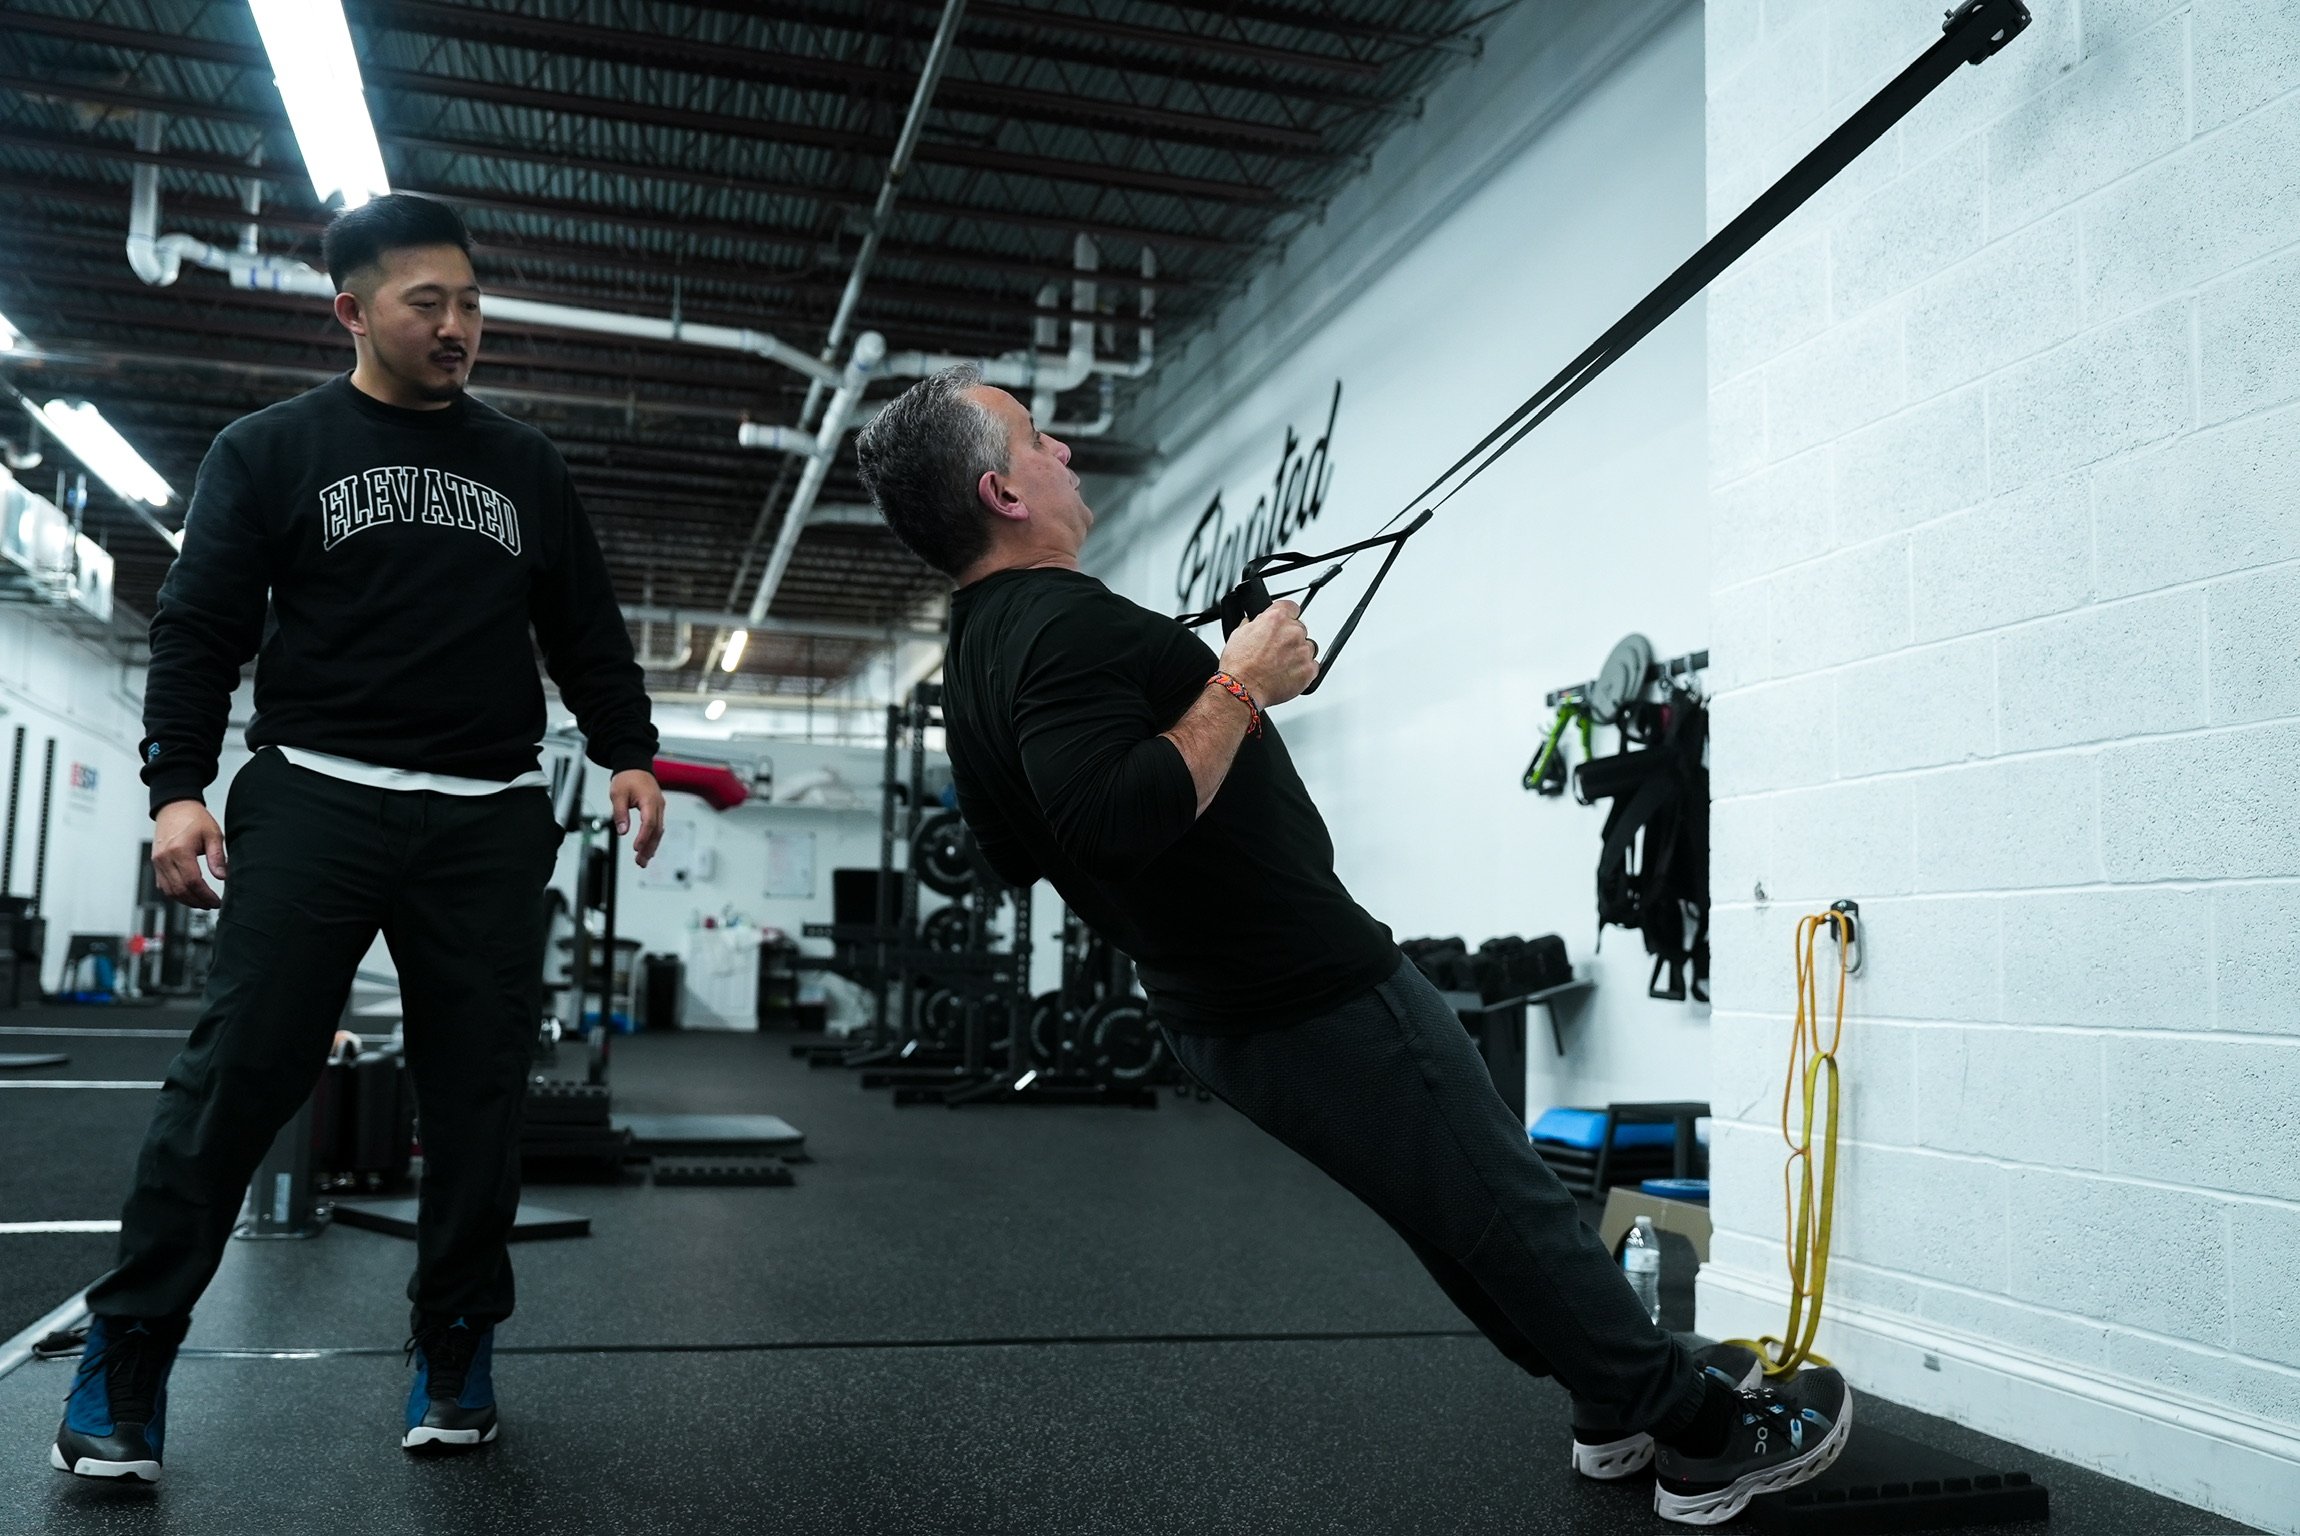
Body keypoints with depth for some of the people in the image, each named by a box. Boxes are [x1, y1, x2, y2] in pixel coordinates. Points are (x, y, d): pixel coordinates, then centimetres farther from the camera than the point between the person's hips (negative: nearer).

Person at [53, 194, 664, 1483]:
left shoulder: (528, 470, 16)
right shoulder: (270, 452, 8)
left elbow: (588, 632, 16)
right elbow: (201, 627, 3)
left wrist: (628, 752, 3)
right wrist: (179, 784, -8)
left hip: (491, 822, 3)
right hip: (316, 804, -2)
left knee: (481, 1093, 2)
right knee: (238, 1074, -8)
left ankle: (457, 1353, 16)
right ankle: (126, 1363, 4)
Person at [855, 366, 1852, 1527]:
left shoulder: (976, 659, 9)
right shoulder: (1065, 624, -23)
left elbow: (1015, 852, 17)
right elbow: (1120, 818, -36)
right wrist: (1241, 684, -25)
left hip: (1212, 1015, 10)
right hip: (1313, 995, -10)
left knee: (1462, 1209, 21)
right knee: (1509, 1206, 3)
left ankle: (1616, 1401, 34)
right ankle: (1707, 1437, 17)